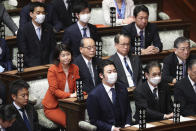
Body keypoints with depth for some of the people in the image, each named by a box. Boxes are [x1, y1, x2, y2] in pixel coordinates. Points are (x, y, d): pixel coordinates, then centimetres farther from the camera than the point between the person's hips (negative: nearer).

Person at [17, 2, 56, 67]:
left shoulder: (48, 28, 10)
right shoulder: (23, 31, -4)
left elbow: (53, 49, 12)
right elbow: (23, 53, -5)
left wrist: (50, 64, -3)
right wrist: (34, 66, -14)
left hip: (47, 66, 4)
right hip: (32, 67, -4)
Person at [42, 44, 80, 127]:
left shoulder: (75, 68, 4)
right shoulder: (52, 70, -11)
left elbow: (77, 86, 7)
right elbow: (54, 90, -15)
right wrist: (70, 95, -27)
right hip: (53, 106, -4)